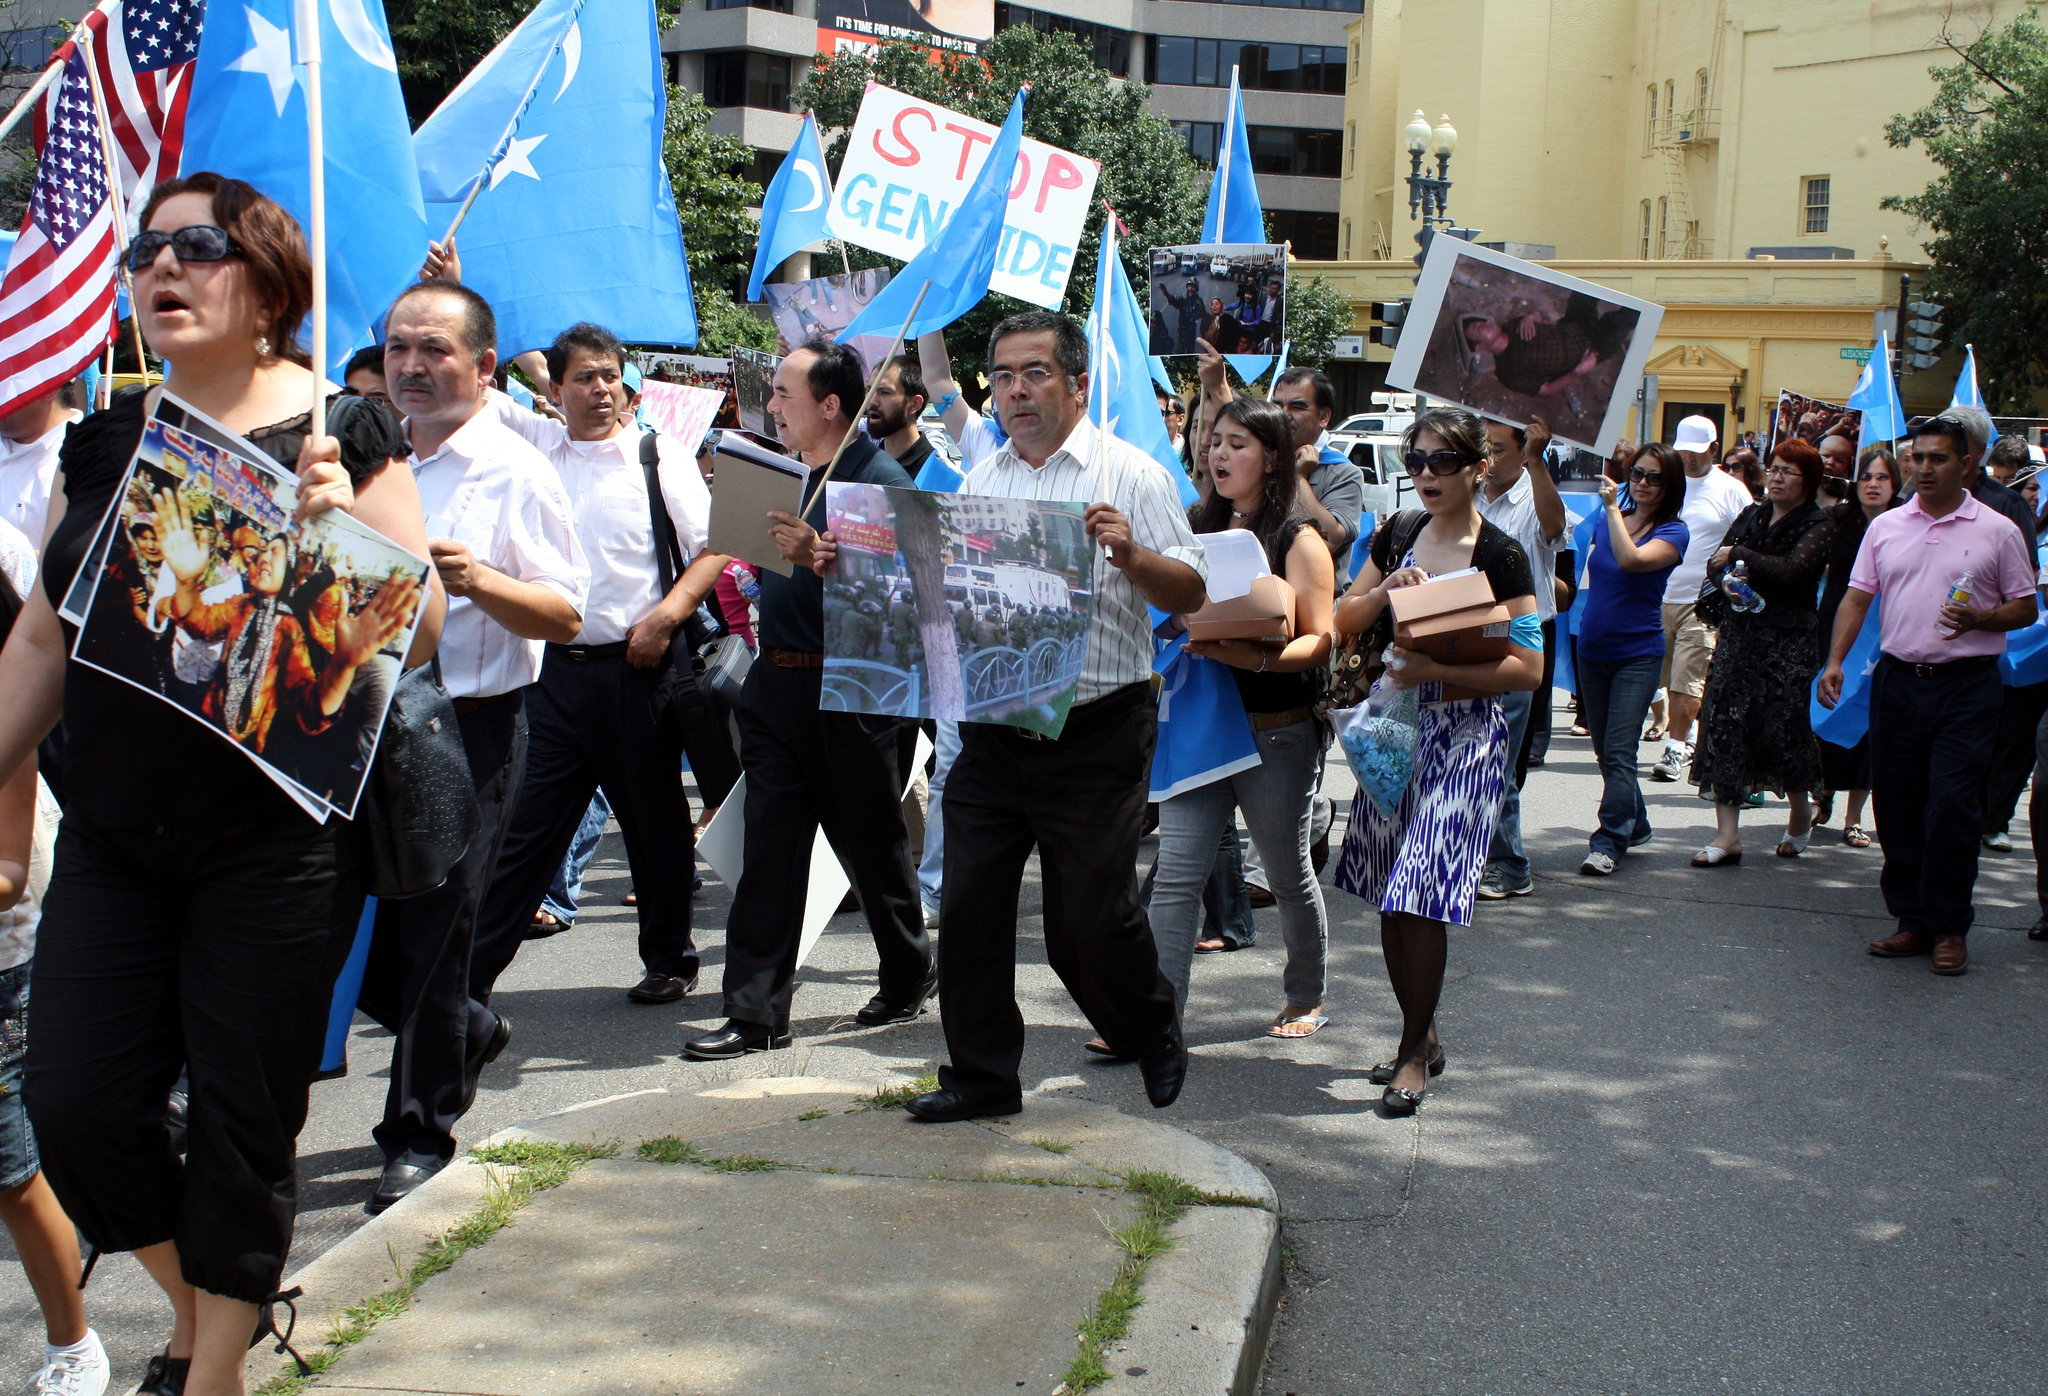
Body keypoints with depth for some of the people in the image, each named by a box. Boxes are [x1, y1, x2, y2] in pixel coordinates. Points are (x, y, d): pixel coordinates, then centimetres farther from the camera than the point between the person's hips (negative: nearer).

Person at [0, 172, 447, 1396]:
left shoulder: (336, 439, -4)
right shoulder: (102, 445, 9)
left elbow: (419, 638, -8)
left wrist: (346, 527, -24)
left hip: (279, 838, -4)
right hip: (117, 836, 5)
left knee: (244, 1120, 4)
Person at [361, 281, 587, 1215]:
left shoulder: (514, 474, -6)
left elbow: (564, 616, -11)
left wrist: (481, 581, -28)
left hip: (470, 727, -6)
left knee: (428, 935, -1)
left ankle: (420, 1136, 15)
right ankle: (468, 1032, 35)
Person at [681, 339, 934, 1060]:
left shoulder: (880, 480, -10)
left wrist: (819, 556, -30)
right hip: (775, 680, 7)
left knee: (870, 844, 8)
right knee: (769, 850, 2)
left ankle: (910, 974, 30)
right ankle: (755, 1013, 4)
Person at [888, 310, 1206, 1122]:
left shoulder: (1131, 476, -2)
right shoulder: (979, 480, 13)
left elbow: (1190, 594, -7)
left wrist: (1131, 554, -25)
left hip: (1095, 735, -5)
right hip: (989, 732, 5)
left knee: (1090, 918, 2)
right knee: (969, 906, 3)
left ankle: (1152, 1033, 30)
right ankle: (981, 1076, 17)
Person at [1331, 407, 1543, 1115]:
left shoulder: (1500, 557, -8)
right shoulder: (1397, 535, 9)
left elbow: (1527, 669, -12)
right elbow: (1342, 624, 11)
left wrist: (1438, 671, -22)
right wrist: (1384, 590, -8)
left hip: (1462, 733, -6)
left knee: (1422, 895, -9)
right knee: (1390, 895, 8)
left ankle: (1414, 1052, 5)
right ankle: (1421, 1034, 24)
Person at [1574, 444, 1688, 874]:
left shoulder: (1673, 532, -8)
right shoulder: (1606, 520, 7)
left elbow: (1631, 560, -27)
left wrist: (1613, 508, -22)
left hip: (1637, 653, -6)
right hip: (1593, 649, 6)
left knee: (1618, 751, -13)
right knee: (1605, 749, 14)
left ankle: (1608, 842, -11)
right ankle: (1635, 824, 31)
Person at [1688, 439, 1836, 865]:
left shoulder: (1817, 525, -4)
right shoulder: (1753, 514, 13)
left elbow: (1791, 569, -20)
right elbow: (1715, 563, 9)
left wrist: (1738, 554, -11)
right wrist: (1727, 579, -13)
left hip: (1788, 641, -5)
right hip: (1739, 633, 5)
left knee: (1783, 726, 0)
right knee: (1724, 725, -4)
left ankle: (1801, 813, 27)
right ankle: (1727, 834, -2)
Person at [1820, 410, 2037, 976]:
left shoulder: (1998, 532, 1)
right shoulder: (1885, 527, 10)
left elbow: (2026, 609, 3)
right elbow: (1857, 597, 9)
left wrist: (1979, 619, -16)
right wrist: (1835, 662, -2)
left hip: (1965, 684, -4)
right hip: (1897, 680, 4)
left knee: (1952, 807, -8)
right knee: (1896, 805, 6)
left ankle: (1949, 928, 3)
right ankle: (1911, 919, 18)